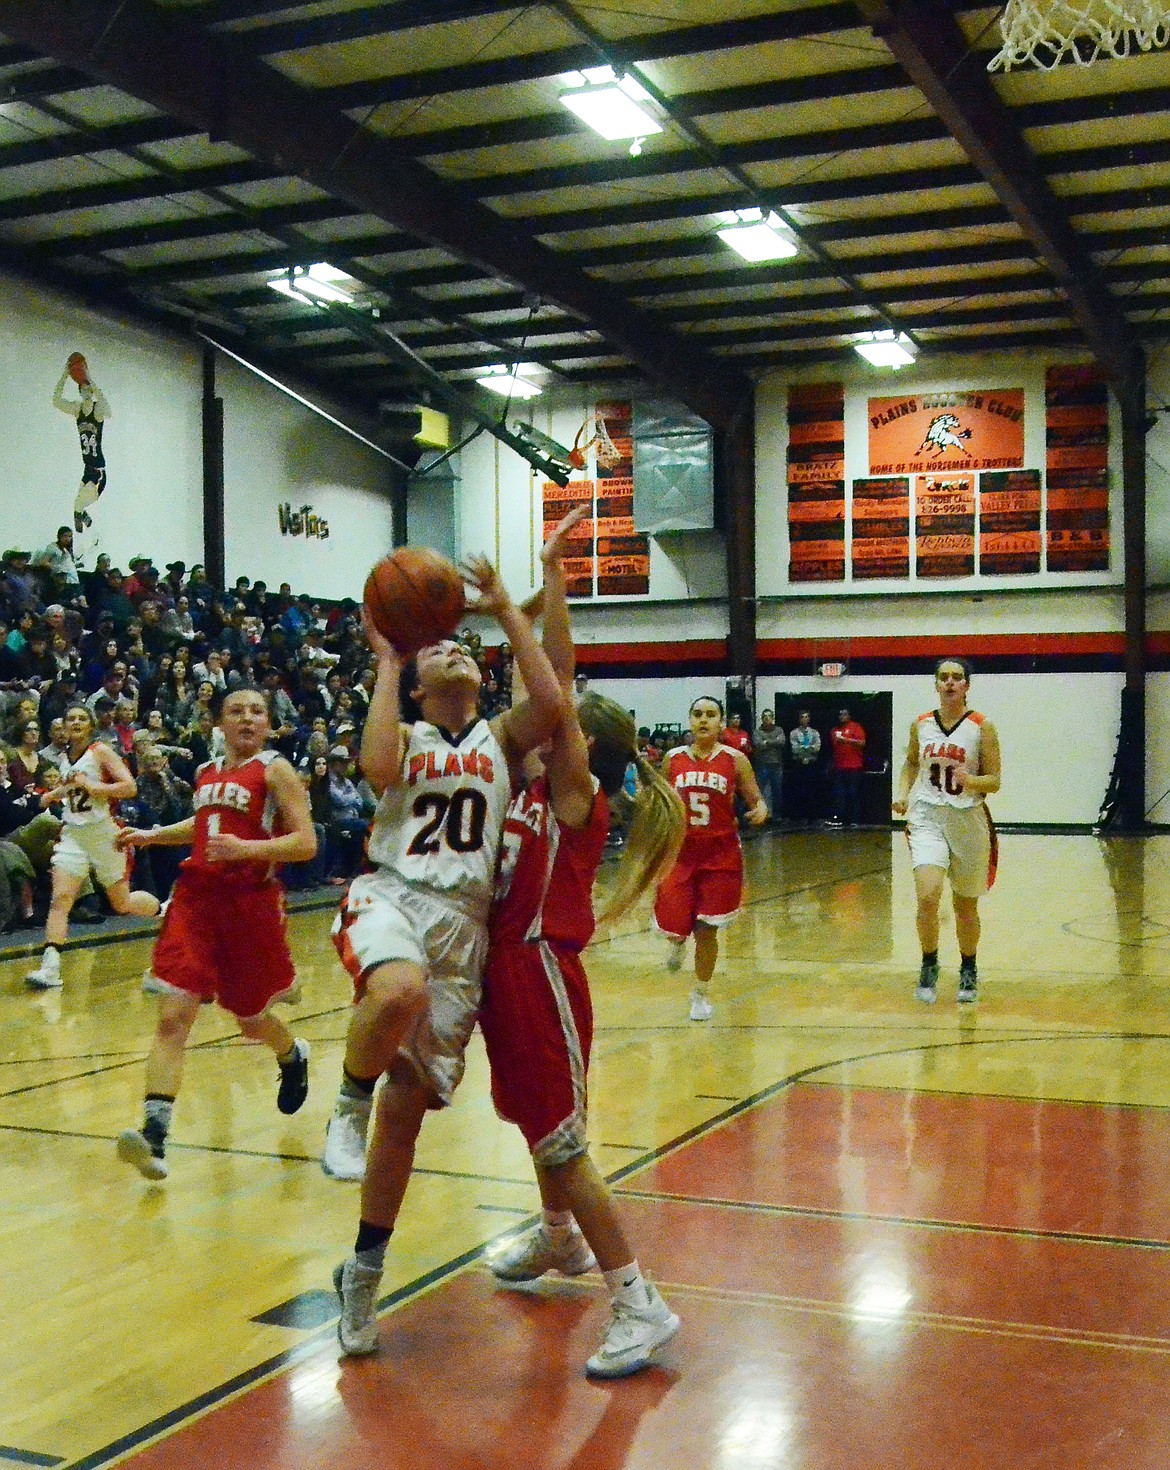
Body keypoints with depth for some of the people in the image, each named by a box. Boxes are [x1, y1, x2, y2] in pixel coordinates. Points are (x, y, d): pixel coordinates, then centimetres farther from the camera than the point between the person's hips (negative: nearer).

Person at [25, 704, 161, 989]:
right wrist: (58, 793, 13)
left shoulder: (100, 752, -7)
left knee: (123, 903, 7)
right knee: (60, 898, -14)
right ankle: (49, 968, -19)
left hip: (102, 832, -4)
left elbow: (129, 787, -16)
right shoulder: (65, 759, 11)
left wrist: (91, 786, -20)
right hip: (72, 834, 5)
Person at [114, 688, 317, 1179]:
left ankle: (293, 1056, 49)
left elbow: (305, 843, -11)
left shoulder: (275, 770, -3)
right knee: (173, 1015, -13)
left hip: (252, 902, -4)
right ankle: (154, 1136, -20)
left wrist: (247, 848, -24)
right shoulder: (208, 771, 13)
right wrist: (152, 835, 23)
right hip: (196, 898, 4)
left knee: (252, 1020, 13)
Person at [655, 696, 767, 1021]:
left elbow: (756, 800, -1)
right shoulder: (673, 759, 2)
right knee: (674, 925, -7)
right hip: (680, 851, 1)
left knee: (706, 930, 4)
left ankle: (701, 994, 26)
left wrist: (760, 811, -23)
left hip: (721, 855, -1)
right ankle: (678, 942, 33)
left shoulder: (735, 760, -4)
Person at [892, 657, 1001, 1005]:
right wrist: (902, 794, 7)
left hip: (967, 820, -1)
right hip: (927, 817, 1)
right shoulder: (921, 725, 4)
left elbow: (994, 781, -3)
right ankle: (929, 966, 2)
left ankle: (968, 971, 34)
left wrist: (970, 780, -23)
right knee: (927, 896, -19)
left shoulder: (982, 728, -4)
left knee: (965, 905, 12)